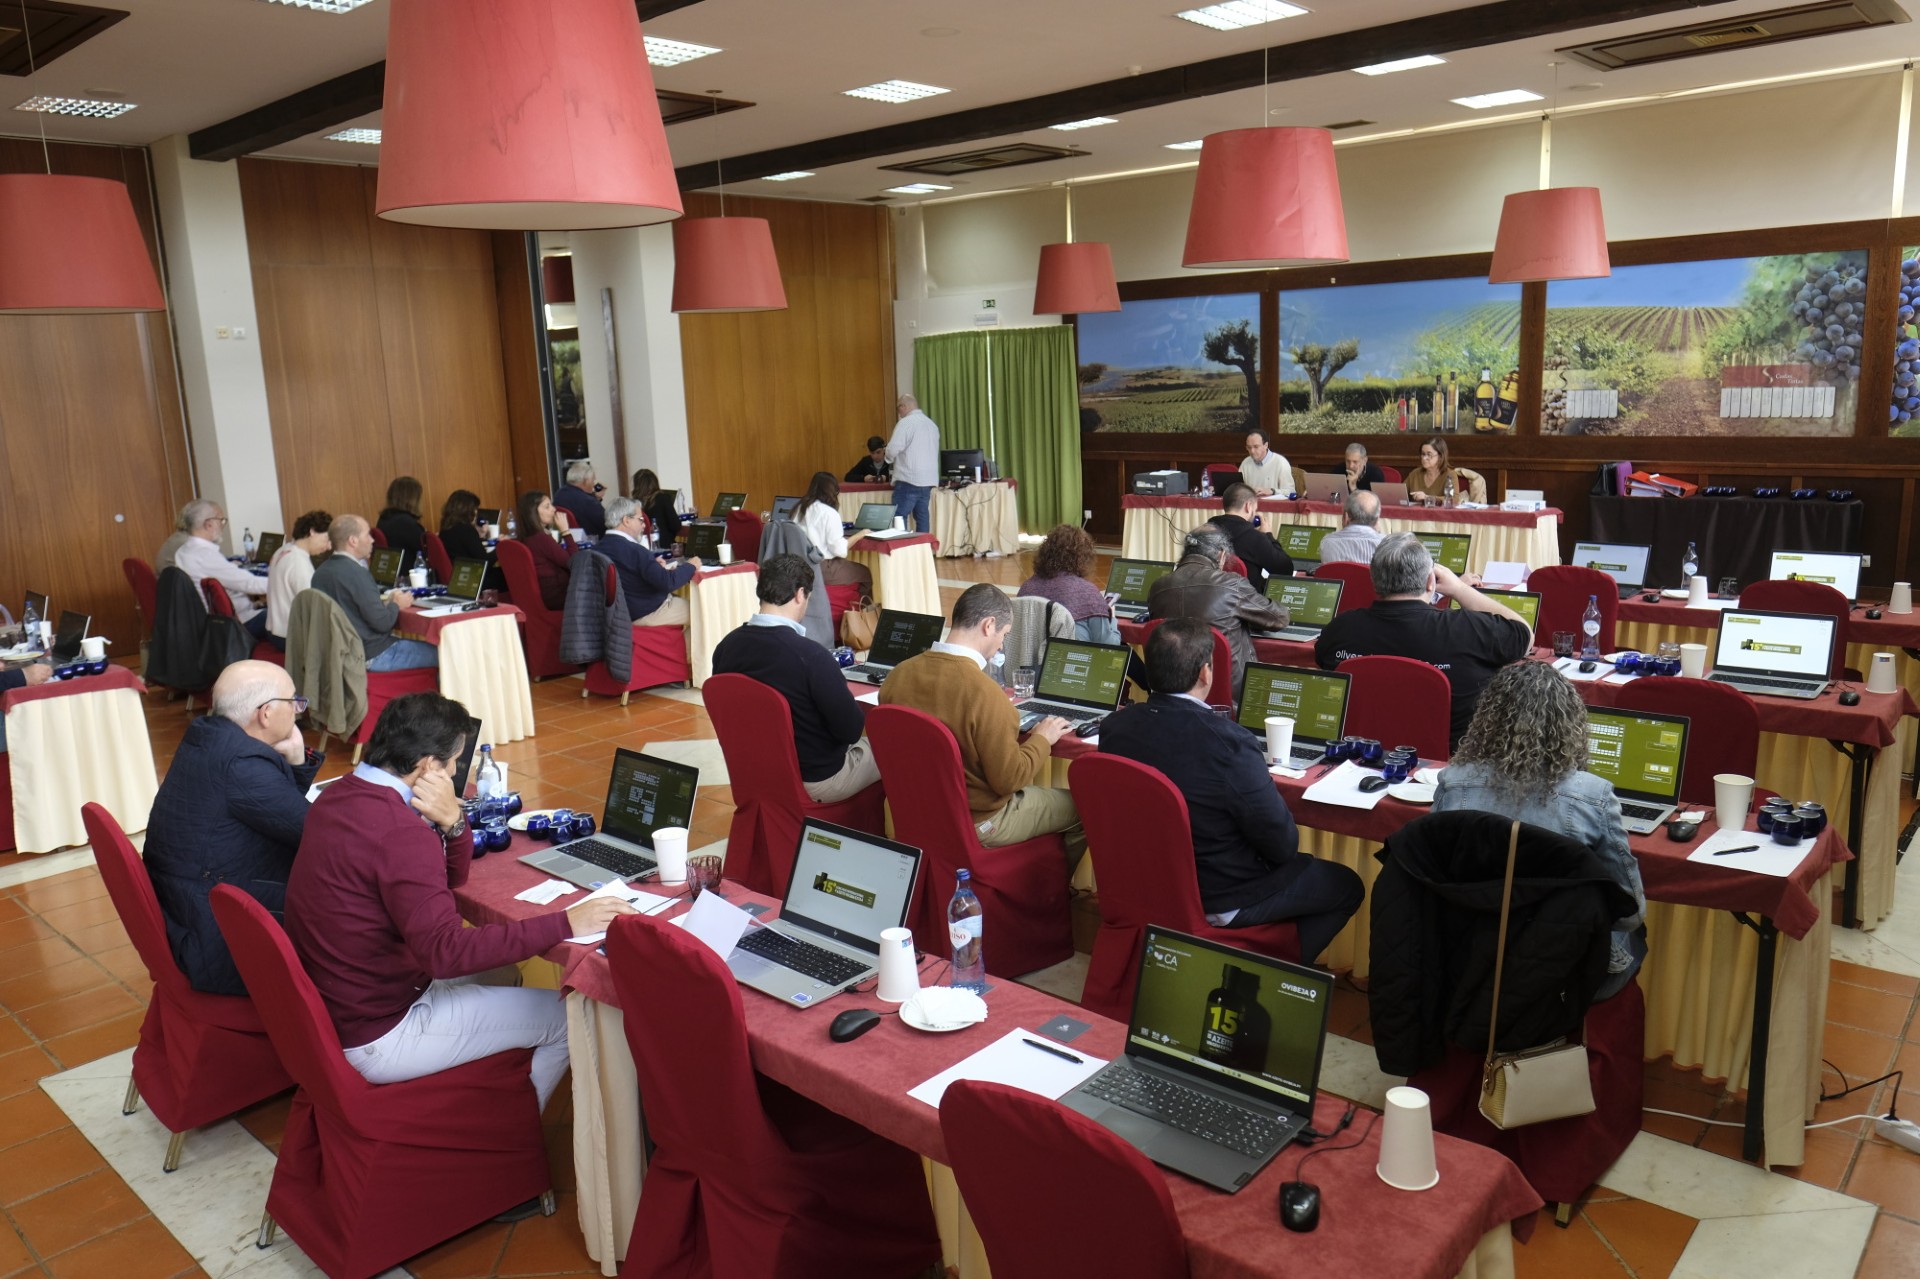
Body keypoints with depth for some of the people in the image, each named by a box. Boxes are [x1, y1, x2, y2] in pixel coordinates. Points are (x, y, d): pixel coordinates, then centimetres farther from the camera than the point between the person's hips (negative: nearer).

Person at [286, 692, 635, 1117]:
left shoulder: (337, 795, 3)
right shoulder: (400, 833, -29)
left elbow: (451, 877, 9)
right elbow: (446, 951, -33)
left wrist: (451, 823, -12)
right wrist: (564, 924, -31)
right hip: (372, 1039, -10)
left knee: (499, 972, 27)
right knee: (566, 1018, -4)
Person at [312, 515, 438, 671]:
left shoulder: (321, 572, 5)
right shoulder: (355, 573, -22)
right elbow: (382, 622, -21)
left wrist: (385, 603, 11)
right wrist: (396, 604, -2)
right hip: (372, 656, -9)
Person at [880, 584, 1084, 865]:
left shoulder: (899, 673, -9)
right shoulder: (982, 690, -30)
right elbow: (1009, 780, -23)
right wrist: (1042, 739, -6)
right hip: (978, 820, -7)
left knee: (1032, 789, 30)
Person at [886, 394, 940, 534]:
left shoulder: (906, 423, -9)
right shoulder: (932, 424, 16)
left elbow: (893, 449, -13)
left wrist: (889, 457, 9)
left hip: (909, 479, -8)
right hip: (928, 479, 8)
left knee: (898, 518, -7)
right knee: (922, 517, 9)